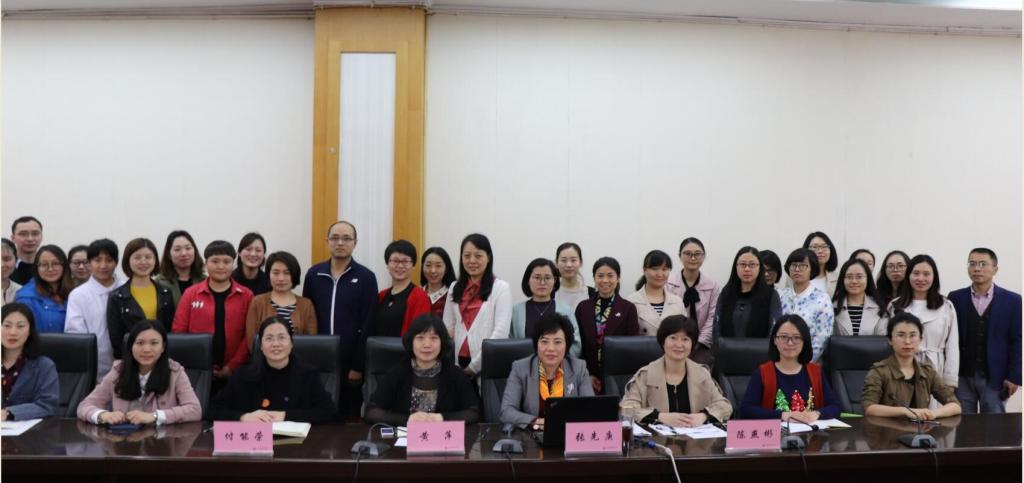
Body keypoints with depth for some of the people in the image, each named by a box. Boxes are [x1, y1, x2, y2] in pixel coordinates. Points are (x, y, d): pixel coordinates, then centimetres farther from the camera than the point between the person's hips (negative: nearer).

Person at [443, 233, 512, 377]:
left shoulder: (501, 287, -3)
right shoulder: (455, 288, 12)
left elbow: (501, 332, -10)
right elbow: (447, 327, 12)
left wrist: (475, 365, -12)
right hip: (458, 363, 4)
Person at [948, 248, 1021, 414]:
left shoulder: (1012, 301, 0)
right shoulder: (955, 298, 3)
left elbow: (1017, 342, -1)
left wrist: (1014, 377, -6)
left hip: (996, 378, -1)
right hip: (961, 377, 1)